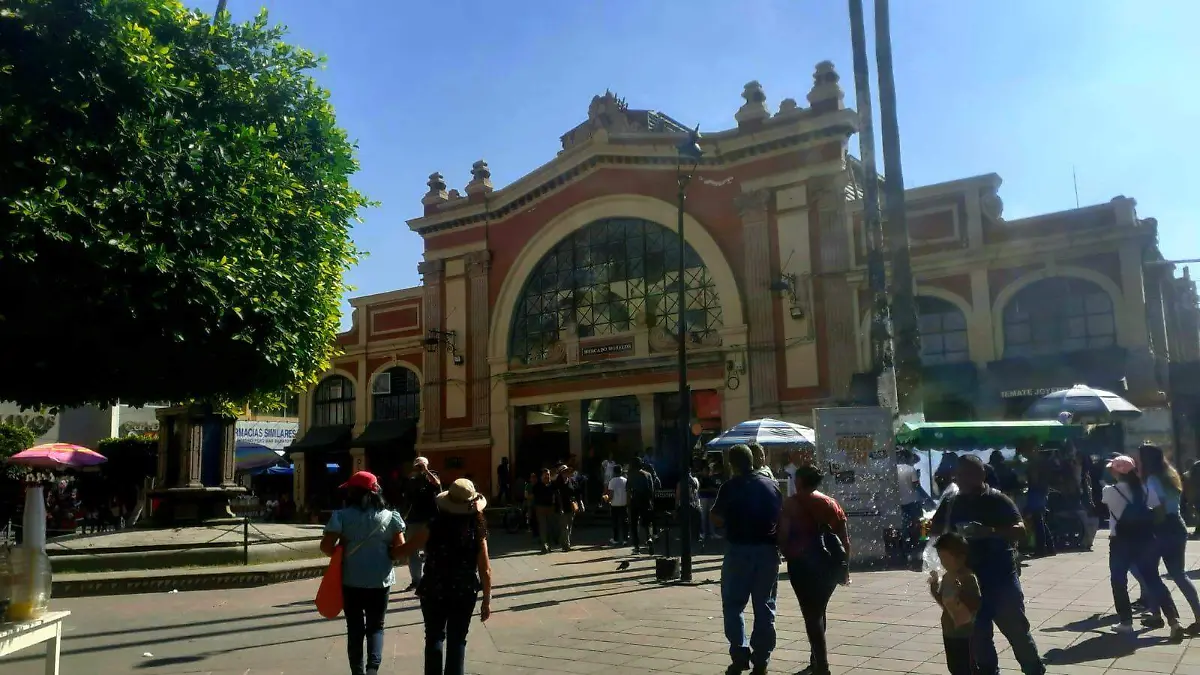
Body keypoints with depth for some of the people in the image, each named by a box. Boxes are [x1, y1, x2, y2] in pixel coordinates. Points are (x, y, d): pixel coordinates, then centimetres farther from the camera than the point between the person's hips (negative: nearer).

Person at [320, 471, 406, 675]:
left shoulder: (342, 516, -6)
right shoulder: (389, 516, -2)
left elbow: (326, 546, -10)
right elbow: (400, 549, -3)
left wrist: (340, 555, 8)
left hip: (351, 580, -1)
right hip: (380, 580, 1)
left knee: (355, 628, 13)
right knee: (375, 627, 13)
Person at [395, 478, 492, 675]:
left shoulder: (435, 527, -12)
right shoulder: (477, 532, -8)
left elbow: (406, 548, -3)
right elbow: (485, 570, -7)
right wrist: (487, 600, 3)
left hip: (434, 592, -1)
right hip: (465, 593, 1)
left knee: (434, 637, 16)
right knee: (457, 640, 13)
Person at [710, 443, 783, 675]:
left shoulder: (731, 487, -8)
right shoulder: (772, 485, 4)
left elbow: (716, 519, -5)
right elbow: (781, 518, 7)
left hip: (739, 550, -4)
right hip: (768, 551, 4)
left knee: (733, 605, 9)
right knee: (765, 607, 11)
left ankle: (740, 655, 1)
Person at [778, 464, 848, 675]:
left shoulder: (791, 503, -4)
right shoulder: (832, 503, 9)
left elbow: (783, 535, -11)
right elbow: (845, 539, 7)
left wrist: (786, 554, 7)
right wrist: (844, 566, 14)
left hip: (802, 563, -5)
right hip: (830, 563, 5)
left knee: (811, 614, 1)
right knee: (818, 610, 20)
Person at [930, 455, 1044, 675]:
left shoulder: (998, 500, -8)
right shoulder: (951, 503, 4)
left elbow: (1020, 531, -16)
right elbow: (935, 531, 12)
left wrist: (990, 532, -29)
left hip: (1001, 577, -4)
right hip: (969, 579, 4)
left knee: (1016, 630, 4)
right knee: (977, 635, 10)